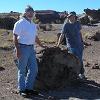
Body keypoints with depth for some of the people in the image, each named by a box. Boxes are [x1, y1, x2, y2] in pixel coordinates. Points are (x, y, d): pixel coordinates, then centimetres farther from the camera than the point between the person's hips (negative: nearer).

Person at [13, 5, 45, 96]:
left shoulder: (33, 24, 16)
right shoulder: (20, 23, -7)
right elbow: (15, 37, -11)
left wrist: (42, 46, 24)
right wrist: (17, 49, -18)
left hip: (31, 48, 8)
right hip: (23, 48, -8)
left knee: (34, 69, 8)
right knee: (22, 70, 0)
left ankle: (29, 88, 19)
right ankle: (22, 89, 11)